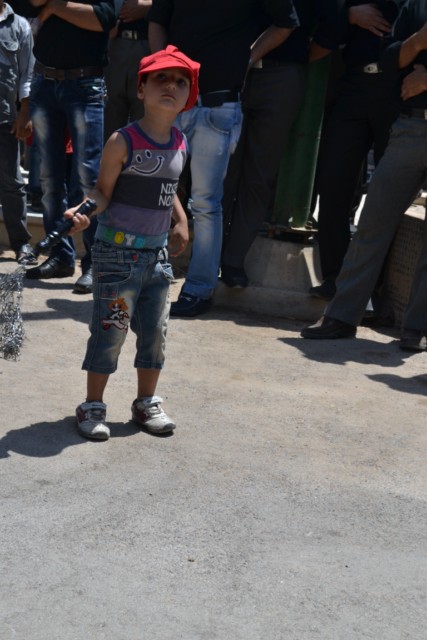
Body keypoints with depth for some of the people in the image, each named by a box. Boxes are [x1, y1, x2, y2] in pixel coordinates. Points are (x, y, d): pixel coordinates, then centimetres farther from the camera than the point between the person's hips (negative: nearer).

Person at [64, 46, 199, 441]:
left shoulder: (181, 144, 7)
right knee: (110, 330, 0)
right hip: (118, 250, -6)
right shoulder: (123, 142, -12)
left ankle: (147, 402, 27)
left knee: (155, 330, 11)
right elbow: (103, 192, -11)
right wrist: (83, 212, -29)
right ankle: (93, 406, 15)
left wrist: (181, 222, 13)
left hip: (158, 252, 6)